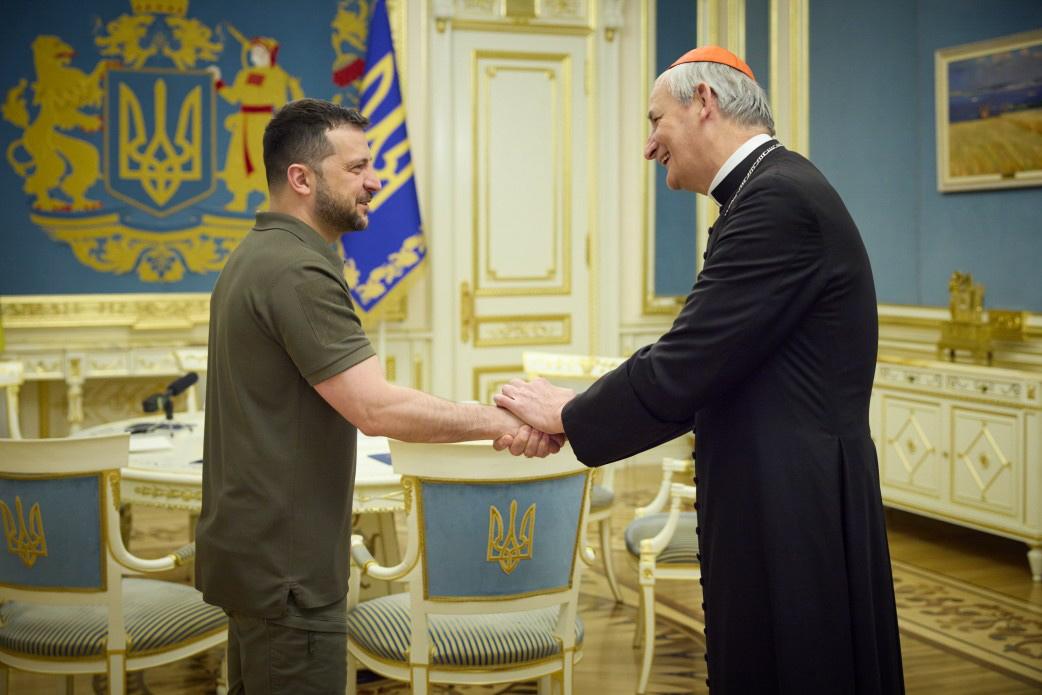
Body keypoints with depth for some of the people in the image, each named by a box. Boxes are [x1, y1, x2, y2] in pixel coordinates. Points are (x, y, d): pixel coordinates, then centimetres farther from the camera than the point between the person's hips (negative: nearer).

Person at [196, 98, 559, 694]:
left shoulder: (259, 255, 11)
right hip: (285, 563, -10)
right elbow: (376, 408, -27)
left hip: (258, 549, 10)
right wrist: (498, 421, -21)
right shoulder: (297, 271, -21)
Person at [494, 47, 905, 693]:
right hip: (789, 504, 9)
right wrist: (577, 410, 5)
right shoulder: (780, 189, 12)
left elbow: (682, 371, -21)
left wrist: (568, 414, -5)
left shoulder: (777, 200, -18)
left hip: (793, 519, -9)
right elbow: (701, 367, 11)